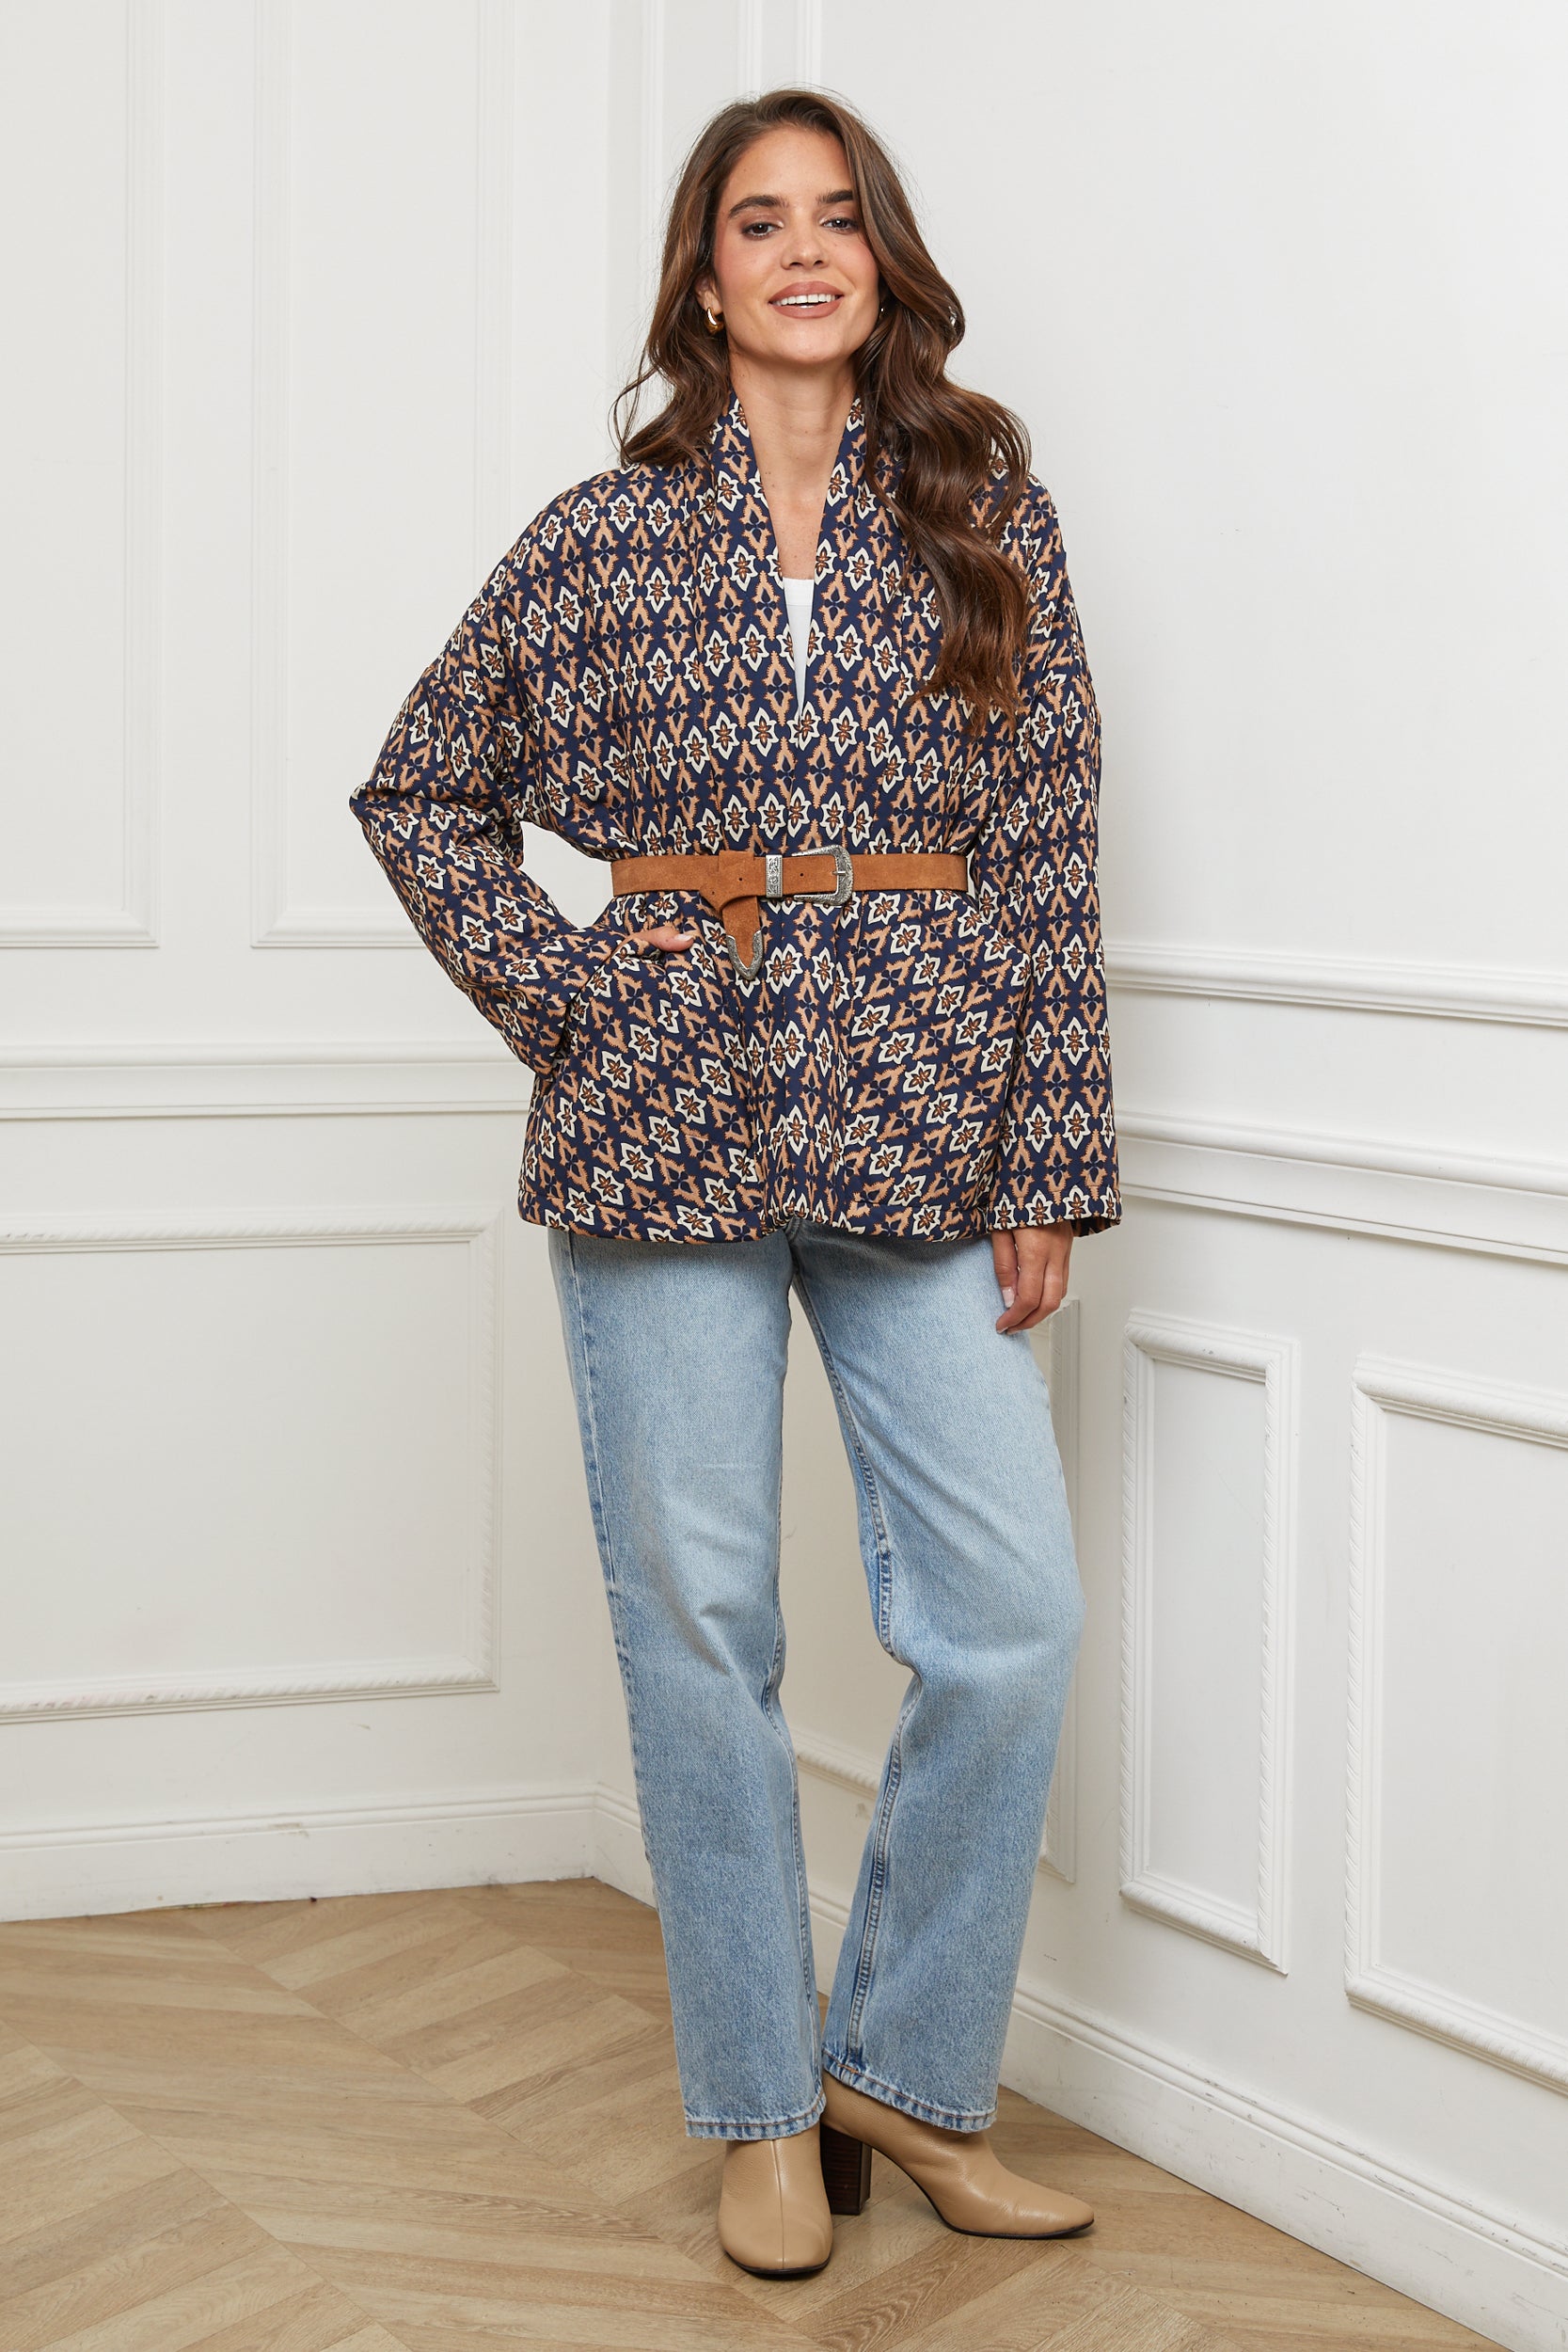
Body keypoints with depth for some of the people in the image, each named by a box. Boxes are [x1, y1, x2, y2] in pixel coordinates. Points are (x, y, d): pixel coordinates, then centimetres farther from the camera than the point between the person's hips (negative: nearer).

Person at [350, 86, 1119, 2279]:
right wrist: (558, 986, 1)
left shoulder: (985, 504, 8)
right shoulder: (609, 535, 7)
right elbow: (420, 793, 16)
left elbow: (1048, 845, 4)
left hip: (921, 1110, 1)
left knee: (1017, 1612, -3)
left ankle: (908, 2066, 19)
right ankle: (764, 2107, 21)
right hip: (668, 1116, 0)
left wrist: (1045, 1171, -1)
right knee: (698, 1616, 4)